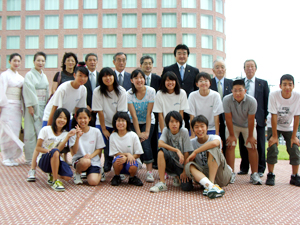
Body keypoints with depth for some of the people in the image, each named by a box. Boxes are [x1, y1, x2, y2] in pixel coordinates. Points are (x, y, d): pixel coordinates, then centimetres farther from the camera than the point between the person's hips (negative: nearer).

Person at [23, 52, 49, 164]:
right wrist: (30, 107, -17)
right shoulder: (29, 75, -4)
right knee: (31, 131, -4)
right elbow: (28, 91, -11)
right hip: (33, 106, -6)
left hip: (43, 106, 6)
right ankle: (30, 158, 2)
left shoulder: (44, 76, 16)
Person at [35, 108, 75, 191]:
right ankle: (55, 181, -28)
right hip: (43, 160, -4)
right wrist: (48, 150, -25)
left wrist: (68, 136, -22)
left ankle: (52, 174, 10)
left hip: (55, 160, 4)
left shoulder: (65, 133, 4)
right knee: (55, 152, -39)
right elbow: (37, 148, -7)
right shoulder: (46, 130, -6)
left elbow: (59, 149, -13)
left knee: (68, 177, -24)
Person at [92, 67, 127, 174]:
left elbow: (120, 113, -11)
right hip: (103, 124, 0)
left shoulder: (121, 92, -12)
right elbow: (100, 112, -10)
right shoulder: (97, 91, -11)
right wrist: (104, 129, -10)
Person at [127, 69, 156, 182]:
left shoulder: (151, 91, -16)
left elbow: (149, 113, -16)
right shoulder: (129, 93, -15)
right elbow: (133, 115, -17)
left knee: (146, 143, -20)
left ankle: (149, 172, -13)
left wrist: (147, 131, -19)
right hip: (134, 123, 1)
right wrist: (139, 133, -21)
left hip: (148, 122, -1)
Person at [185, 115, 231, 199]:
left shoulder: (215, 137, -7)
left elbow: (214, 143, -32)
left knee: (213, 148, -26)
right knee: (189, 165, -26)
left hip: (222, 176, -3)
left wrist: (195, 152, -26)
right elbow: (187, 160, 6)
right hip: (203, 174, 4)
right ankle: (209, 186, -50)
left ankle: (211, 183, -36)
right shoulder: (192, 143, 5)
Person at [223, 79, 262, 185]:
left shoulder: (251, 101, -30)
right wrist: (232, 135, -14)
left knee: (252, 147, -5)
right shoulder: (227, 100, -29)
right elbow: (228, 118, -21)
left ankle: (254, 174, 2)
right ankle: (231, 173, -3)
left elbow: (251, 120, -21)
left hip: (247, 125, 0)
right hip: (233, 125, 0)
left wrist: (250, 136, -13)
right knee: (230, 146, -10)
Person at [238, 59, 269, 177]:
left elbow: (267, 101, 5)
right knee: (243, 144, 7)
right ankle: (244, 168, 19)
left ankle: (260, 169, 14)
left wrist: (266, 117, -3)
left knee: (259, 145, 3)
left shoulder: (263, 83, 8)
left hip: (258, 119, -1)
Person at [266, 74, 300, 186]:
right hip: (274, 126, -2)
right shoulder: (274, 95, -25)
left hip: (289, 128, 2)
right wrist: (274, 136, -20)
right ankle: (270, 176, -2)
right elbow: (274, 116, -21)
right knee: (272, 149, -14)